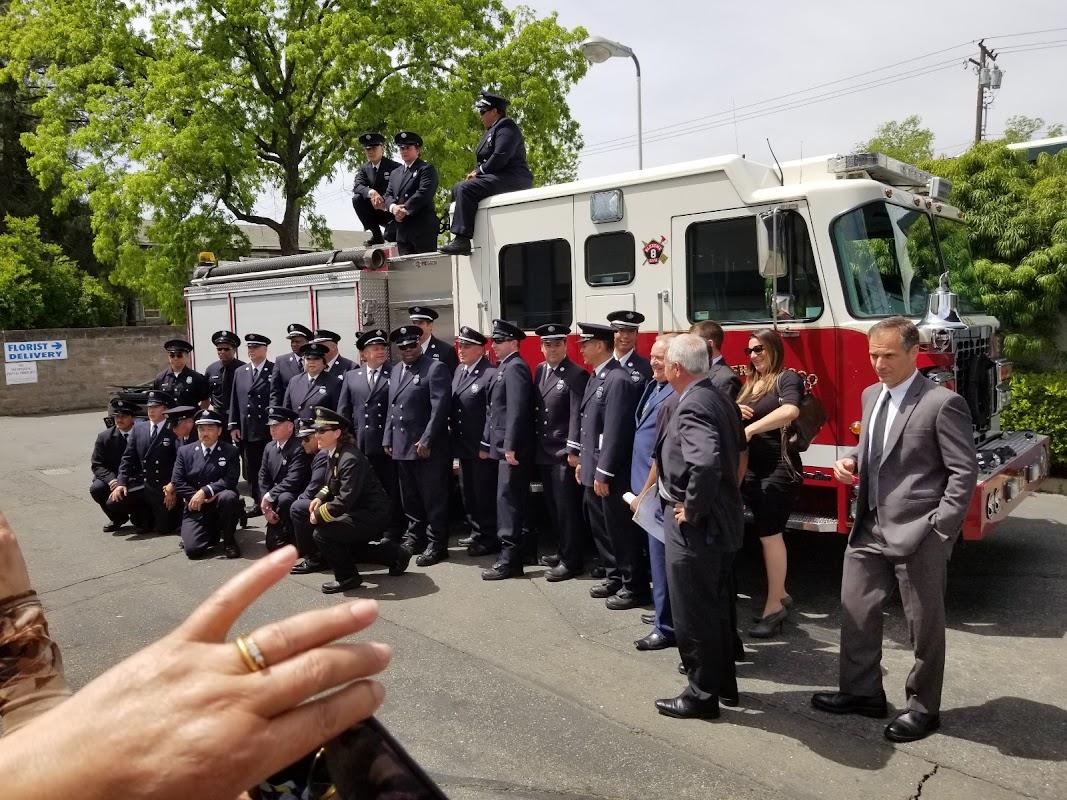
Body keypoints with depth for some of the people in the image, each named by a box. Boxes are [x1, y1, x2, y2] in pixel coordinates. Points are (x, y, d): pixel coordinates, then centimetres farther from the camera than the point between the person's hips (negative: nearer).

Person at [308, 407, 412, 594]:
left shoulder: (351, 459, -26)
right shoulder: (332, 455, 3)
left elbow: (344, 501, -30)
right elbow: (332, 485, 19)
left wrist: (318, 515, -19)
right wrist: (320, 498, -1)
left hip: (372, 516, -10)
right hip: (357, 512, 11)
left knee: (323, 533, -19)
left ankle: (347, 577, 0)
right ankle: (395, 553, 28)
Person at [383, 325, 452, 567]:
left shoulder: (435, 368, -7)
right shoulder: (396, 371, 17)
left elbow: (439, 408, -14)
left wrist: (426, 441, -17)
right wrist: (388, 439, 14)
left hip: (428, 448, -7)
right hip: (402, 447, 7)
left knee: (434, 498, 0)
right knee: (410, 499, 15)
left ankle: (436, 544, 8)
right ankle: (414, 538, 27)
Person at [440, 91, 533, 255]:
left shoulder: (506, 125, -7)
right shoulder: (491, 130, 25)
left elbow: (500, 157, -21)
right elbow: (485, 160, 24)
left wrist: (479, 171, -12)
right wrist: (476, 172, 3)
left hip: (512, 179, -11)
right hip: (497, 178, 11)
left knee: (466, 189, -27)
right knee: (457, 189, 11)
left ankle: (462, 240, -34)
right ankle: (460, 237, -1)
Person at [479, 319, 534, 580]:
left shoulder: (515, 367, -13)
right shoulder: (504, 367, 18)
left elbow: (517, 410, -21)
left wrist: (510, 447, -23)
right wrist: (487, 443, 19)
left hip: (512, 449, -10)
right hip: (503, 447, 10)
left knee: (508, 500, -7)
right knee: (510, 500, 15)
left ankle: (510, 559, -3)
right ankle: (514, 550, 25)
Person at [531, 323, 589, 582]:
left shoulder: (577, 375, -10)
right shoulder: (540, 370, 12)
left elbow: (578, 415, -15)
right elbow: (535, 408, 13)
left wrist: (573, 451, -19)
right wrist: (534, 445, 11)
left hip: (564, 454, -7)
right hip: (543, 453, 7)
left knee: (566, 509, 0)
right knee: (552, 508, 14)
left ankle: (571, 561, 10)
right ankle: (562, 549, 28)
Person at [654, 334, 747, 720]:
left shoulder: (691, 406, -22)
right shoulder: (718, 398, 8)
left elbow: (706, 463, -38)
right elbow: (738, 448, 22)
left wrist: (691, 510, -25)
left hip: (694, 528, -10)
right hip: (722, 519, 10)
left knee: (692, 614, 3)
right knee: (716, 606, 20)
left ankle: (702, 694, 16)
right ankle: (724, 684, 33)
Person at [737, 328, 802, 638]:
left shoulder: (788, 378, -8)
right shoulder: (750, 383, 15)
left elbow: (789, 411, -28)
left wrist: (750, 428, -32)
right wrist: (735, 412, -4)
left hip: (779, 469, -7)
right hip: (751, 468, 7)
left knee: (770, 534, -5)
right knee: (767, 532, 14)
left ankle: (774, 607, 4)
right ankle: (780, 593, 27)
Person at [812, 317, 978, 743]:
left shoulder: (943, 403, -13)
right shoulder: (872, 395, 10)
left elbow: (964, 471, -13)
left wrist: (939, 528, -16)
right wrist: (851, 460, 2)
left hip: (918, 534, -7)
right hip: (870, 528, 7)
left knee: (924, 625, 9)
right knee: (855, 611, 14)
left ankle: (923, 707, 26)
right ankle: (863, 692, 31)